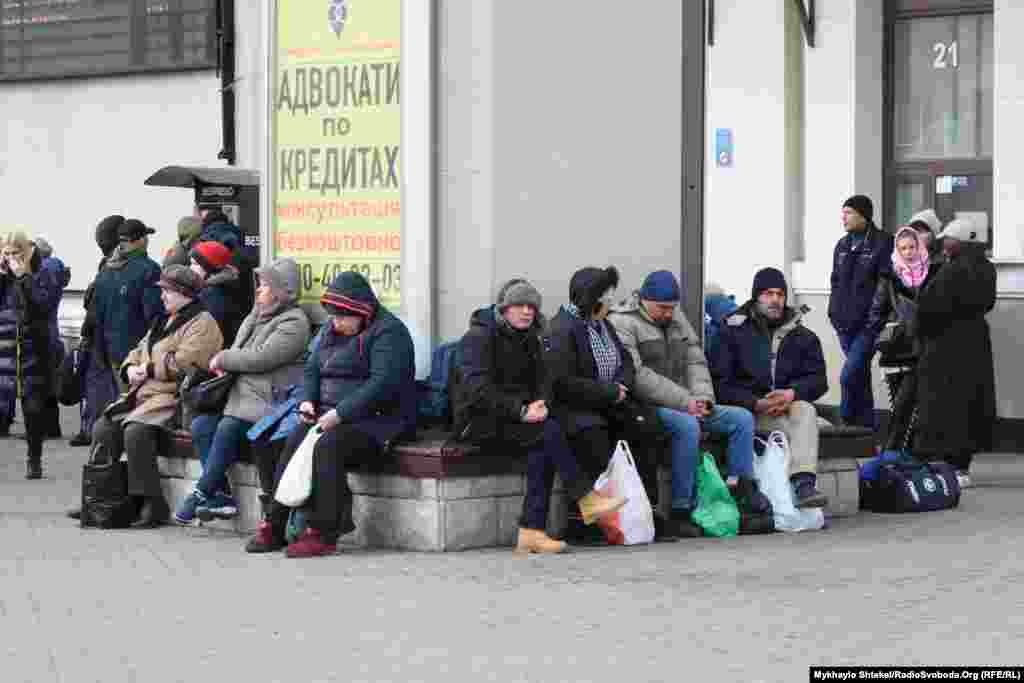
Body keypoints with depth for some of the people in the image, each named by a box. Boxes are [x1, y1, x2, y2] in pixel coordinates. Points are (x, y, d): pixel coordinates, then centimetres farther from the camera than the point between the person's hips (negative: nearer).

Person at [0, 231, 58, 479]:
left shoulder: (40, 275, 3)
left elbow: (45, 304, -12)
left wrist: (24, 277, -13)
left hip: (33, 350, -1)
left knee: (34, 407, 4)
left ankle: (34, 459, 16)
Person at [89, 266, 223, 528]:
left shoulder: (202, 323, -5)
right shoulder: (163, 322, 27)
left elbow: (182, 363, -17)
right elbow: (139, 351, 28)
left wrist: (149, 369, -9)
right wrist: (130, 368, 5)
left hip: (174, 398, -9)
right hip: (143, 395, 9)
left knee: (135, 431, -31)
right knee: (103, 427, -8)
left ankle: (152, 504, -25)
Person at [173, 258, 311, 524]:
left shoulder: (293, 323, -6)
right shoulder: (255, 317, 23)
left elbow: (261, 358, -17)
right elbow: (239, 351, 28)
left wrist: (224, 358, -5)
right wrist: (224, 367, 5)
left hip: (266, 402, -9)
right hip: (239, 396, 9)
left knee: (228, 427, -30)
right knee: (201, 424, -14)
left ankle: (201, 493, -21)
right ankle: (220, 497, -19)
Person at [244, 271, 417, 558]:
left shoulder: (388, 333, -10)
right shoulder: (330, 330, 18)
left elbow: (382, 384, -21)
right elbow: (311, 370, 24)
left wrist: (340, 413, -25)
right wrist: (307, 400, 2)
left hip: (378, 418, -7)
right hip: (331, 415, 7)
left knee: (327, 445, -32)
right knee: (294, 442, -19)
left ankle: (323, 532, -28)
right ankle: (276, 525, -17)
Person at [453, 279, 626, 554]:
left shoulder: (529, 339, 15)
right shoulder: (480, 335, -10)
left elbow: (542, 381, 13)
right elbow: (478, 387, -20)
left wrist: (540, 405, -12)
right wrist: (520, 411, -27)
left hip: (515, 417, 7)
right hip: (479, 420, -7)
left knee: (542, 449, -26)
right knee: (550, 431, -27)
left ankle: (532, 531, -30)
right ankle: (586, 501, -22)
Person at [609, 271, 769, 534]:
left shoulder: (678, 319, 16)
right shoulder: (622, 323, -10)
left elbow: (696, 362, 14)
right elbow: (637, 376, -20)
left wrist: (702, 398, -7)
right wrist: (685, 402, -22)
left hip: (684, 406, 8)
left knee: (742, 418, -3)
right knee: (687, 425, -36)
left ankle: (742, 489, -6)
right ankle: (680, 511, -31)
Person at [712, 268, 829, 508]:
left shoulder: (802, 336, 16)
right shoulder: (734, 332, 7)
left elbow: (818, 380, 7)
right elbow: (721, 384, -3)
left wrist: (793, 393, -15)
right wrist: (756, 403, -18)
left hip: (789, 406, 2)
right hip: (749, 412, -2)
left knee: (805, 410, -31)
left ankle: (804, 482, -47)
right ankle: (803, 486, -39)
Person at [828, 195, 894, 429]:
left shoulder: (882, 244, -8)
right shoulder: (842, 246, 15)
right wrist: (834, 312, 13)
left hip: (867, 324, -7)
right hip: (845, 323, 7)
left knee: (849, 376, -16)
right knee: (860, 377, 12)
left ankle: (847, 422, -6)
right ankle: (867, 427, 18)